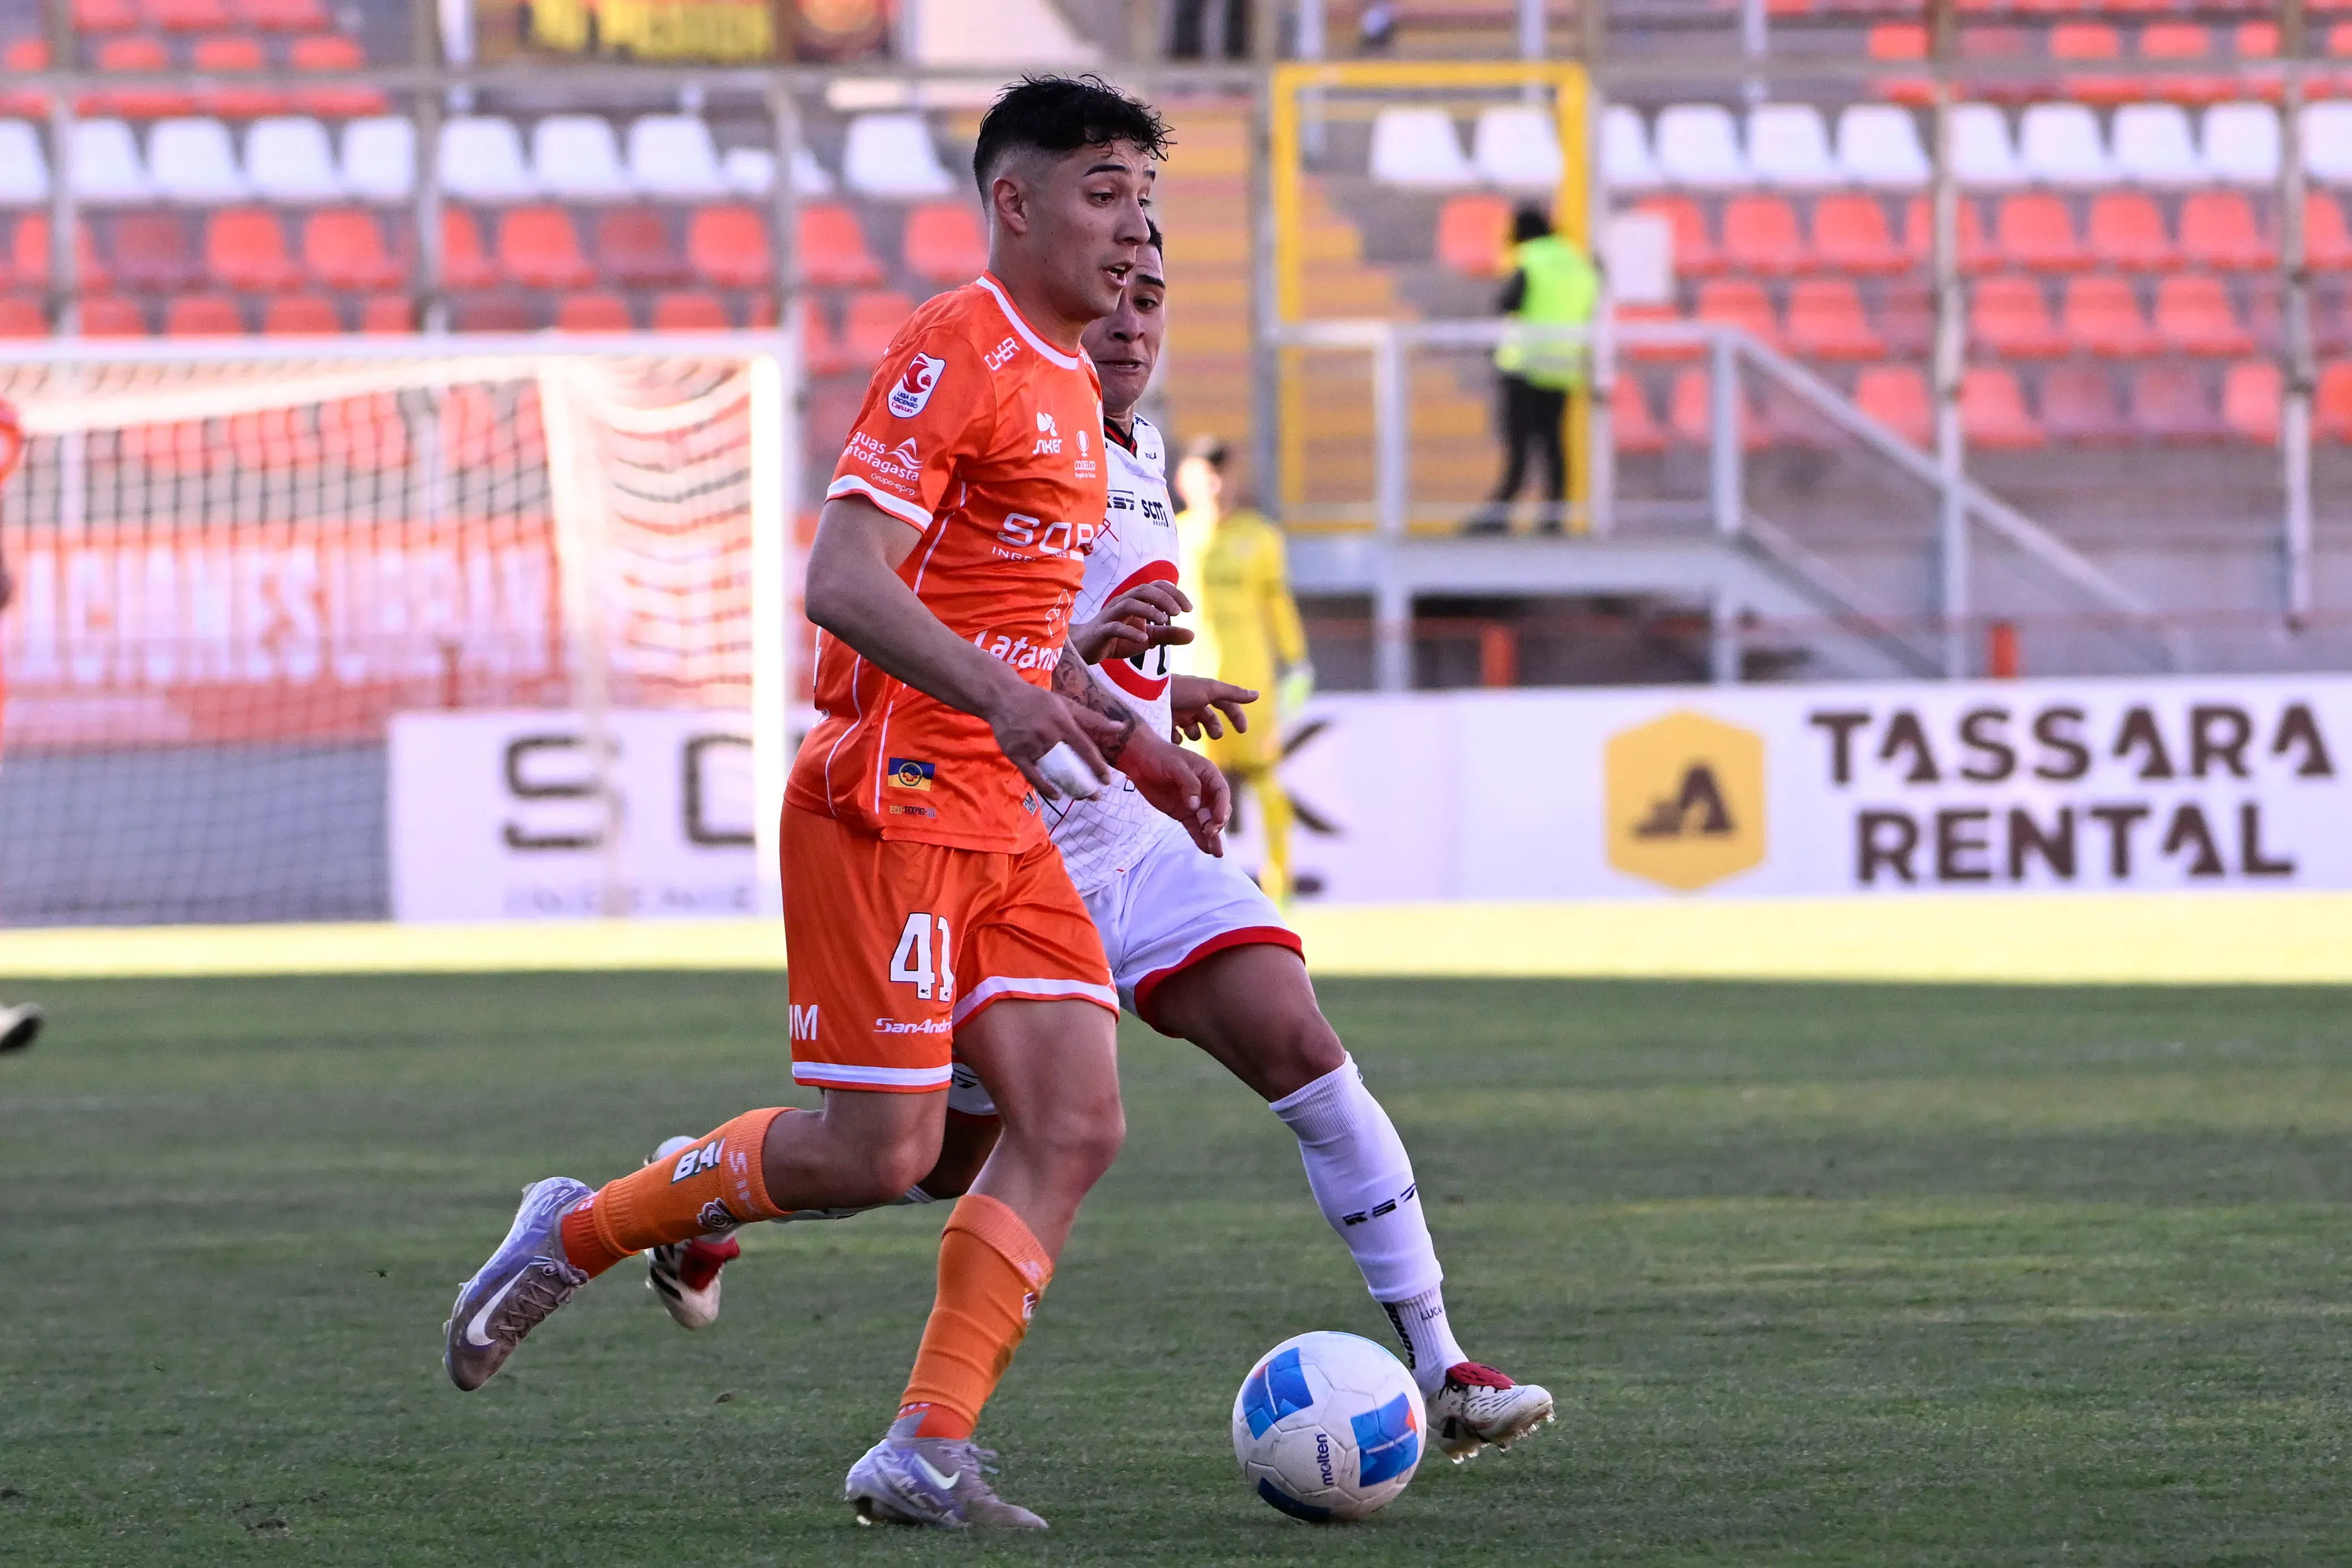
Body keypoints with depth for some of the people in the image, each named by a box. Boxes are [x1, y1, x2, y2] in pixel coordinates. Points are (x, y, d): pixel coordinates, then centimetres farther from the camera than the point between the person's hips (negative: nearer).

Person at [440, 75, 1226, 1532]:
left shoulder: (1069, 386, 18)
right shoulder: (957, 350, -12)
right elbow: (844, 582, -21)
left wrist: (1127, 743, 23)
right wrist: (1000, 696, -33)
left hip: (998, 812, 9)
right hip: (889, 796, -9)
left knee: (1078, 1122, -5)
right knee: (879, 1152, -8)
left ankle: (927, 1453, -4)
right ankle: (577, 1234, 13)